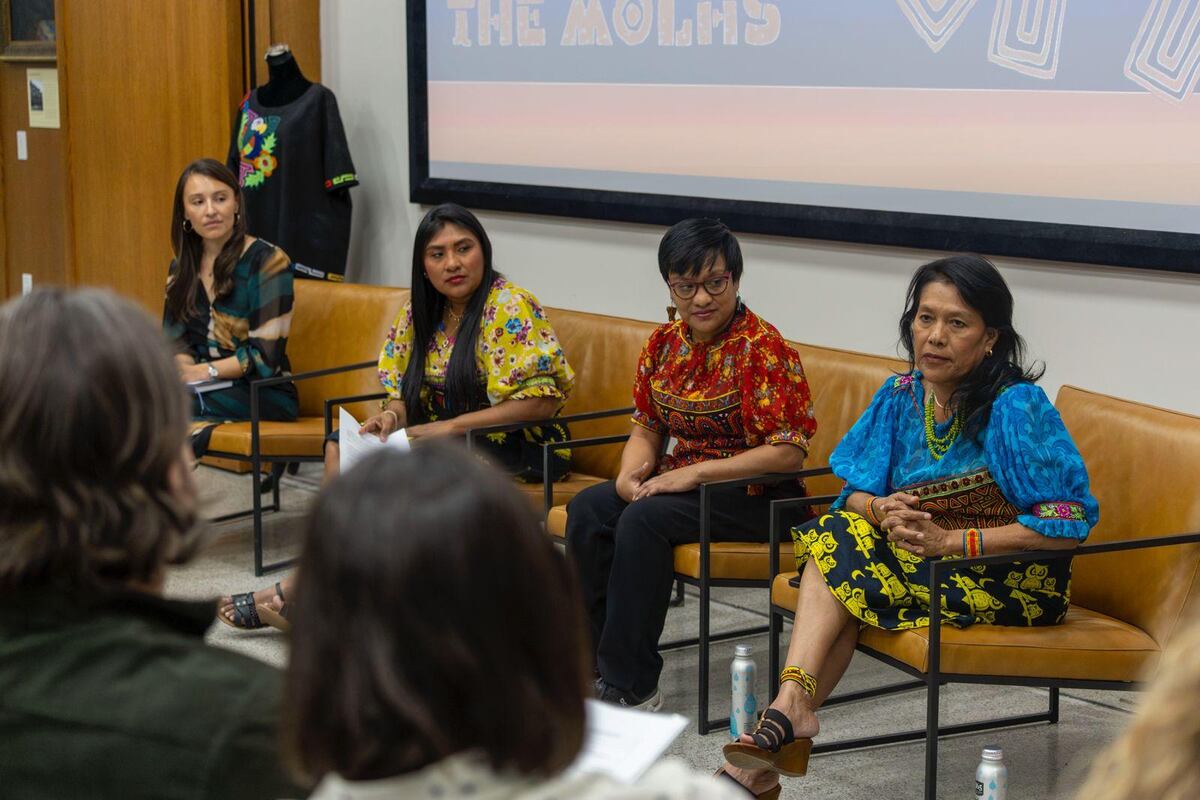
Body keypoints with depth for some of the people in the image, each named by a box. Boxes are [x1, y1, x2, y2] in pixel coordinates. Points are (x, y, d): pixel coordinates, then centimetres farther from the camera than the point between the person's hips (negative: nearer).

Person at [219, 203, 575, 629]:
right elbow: (404, 390, 14)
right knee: (342, 448, -11)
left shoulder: (511, 307, -14)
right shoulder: (420, 309, 8)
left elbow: (542, 400, -20)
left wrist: (451, 426, -23)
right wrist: (392, 415, -12)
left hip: (518, 445, -8)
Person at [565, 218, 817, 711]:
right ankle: (595, 664, -12)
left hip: (754, 498, -7)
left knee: (645, 518, -30)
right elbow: (647, 428, 16)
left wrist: (694, 472, -21)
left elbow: (789, 452, -18)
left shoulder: (763, 348, -14)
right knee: (587, 508, -17)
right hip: (681, 481, 7)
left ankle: (631, 686, -23)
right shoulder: (665, 343, 8)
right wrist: (632, 471, -8)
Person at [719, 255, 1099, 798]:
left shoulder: (1018, 407, -16)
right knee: (836, 534, -19)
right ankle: (792, 707, -27)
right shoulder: (902, 395, 3)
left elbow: (1068, 523, -21)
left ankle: (790, 713, -14)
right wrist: (883, 510, -18)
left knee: (841, 570, -20)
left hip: (1013, 579, -6)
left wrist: (951, 540, -24)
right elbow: (856, 494, 7)